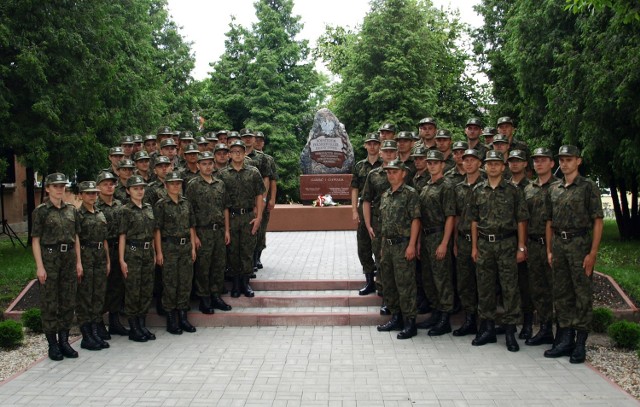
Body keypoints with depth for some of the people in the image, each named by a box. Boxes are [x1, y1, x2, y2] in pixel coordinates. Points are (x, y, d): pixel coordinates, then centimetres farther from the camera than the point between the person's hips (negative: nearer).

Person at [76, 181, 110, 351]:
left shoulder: (100, 214, 14)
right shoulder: (78, 215, -6)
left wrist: (108, 260, 14)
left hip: (100, 257, 6)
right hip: (85, 257, -6)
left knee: (99, 295, 9)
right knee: (84, 297, -2)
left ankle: (96, 329, 18)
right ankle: (87, 337, 1)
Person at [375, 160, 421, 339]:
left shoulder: (410, 193, -7)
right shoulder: (385, 195, 15)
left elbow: (415, 220, -12)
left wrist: (411, 245, -18)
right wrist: (383, 246, 16)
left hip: (403, 245, -8)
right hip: (387, 245, 8)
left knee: (405, 284, -5)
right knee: (389, 284, 13)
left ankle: (410, 323, 2)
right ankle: (396, 318, 25)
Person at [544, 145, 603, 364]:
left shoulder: (588, 187, -3)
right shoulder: (553, 189, 12)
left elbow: (597, 221, -7)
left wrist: (593, 253, -13)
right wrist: (549, 250, 9)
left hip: (580, 243, -5)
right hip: (559, 244, 5)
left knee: (583, 295, -1)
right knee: (561, 294, 9)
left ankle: (580, 344, 6)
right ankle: (565, 340, 18)